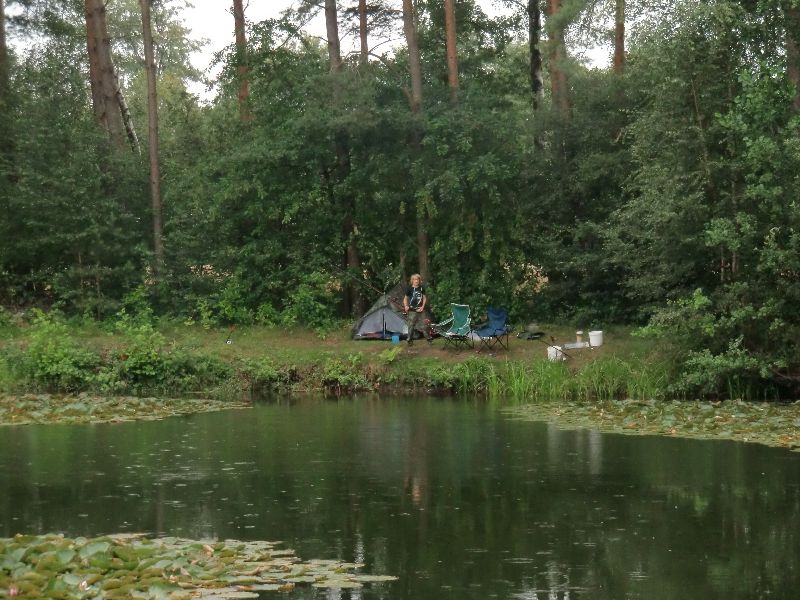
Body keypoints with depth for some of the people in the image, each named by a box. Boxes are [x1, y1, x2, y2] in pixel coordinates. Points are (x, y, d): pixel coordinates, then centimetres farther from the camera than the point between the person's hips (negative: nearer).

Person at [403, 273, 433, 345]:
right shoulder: (410, 289, -2)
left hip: (420, 310, 2)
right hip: (412, 310, -2)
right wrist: (405, 306, -10)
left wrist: (423, 306, -3)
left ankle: (429, 338, 11)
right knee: (411, 325, -1)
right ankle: (410, 340, 8)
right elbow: (405, 298, 6)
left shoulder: (422, 289, 5)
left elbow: (424, 298, 10)